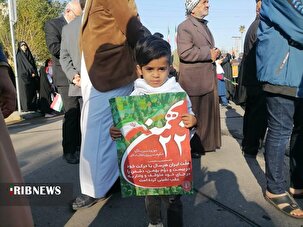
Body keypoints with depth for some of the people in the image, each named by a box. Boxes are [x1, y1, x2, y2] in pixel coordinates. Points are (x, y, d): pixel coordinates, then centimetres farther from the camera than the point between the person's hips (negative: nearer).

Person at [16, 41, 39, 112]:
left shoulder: (29, 55, 19)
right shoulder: (19, 56, 0)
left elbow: (33, 65, 17)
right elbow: (20, 67, -9)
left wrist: (34, 73, 1)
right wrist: (31, 72, -14)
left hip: (31, 78, 6)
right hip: (24, 77, -6)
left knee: (33, 92, 4)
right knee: (25, 94, -7)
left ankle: (34, 107, 8)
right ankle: (26, 108, -6)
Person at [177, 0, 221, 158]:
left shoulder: (204, 26, 20)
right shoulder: (184, 27, -10)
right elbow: (185, 52, -23)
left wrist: (215, 53, 13)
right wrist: (209, 54, -17)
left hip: (208, 80, 9)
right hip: (194, 81, -9)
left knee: (208, 113, 14)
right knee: (194, 116, 1)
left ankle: (206, 143, 28)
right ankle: (191, 148, 15)